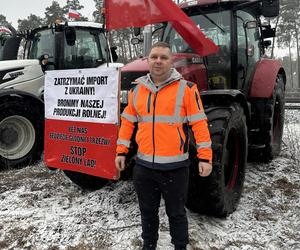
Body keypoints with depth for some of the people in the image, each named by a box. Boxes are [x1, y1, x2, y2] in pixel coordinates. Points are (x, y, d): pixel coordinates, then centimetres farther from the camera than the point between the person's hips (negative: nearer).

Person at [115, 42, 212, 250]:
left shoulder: (186, 89, -7)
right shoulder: (137, 90, 5)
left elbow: (200, 124, -8)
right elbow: (128, 122, 11)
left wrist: (205, 157, -13)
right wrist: (121, 151, 8)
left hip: (175, 166, -3)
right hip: (144, 166, 4)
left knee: (176, 213, 14)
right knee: (148, 212, 20)